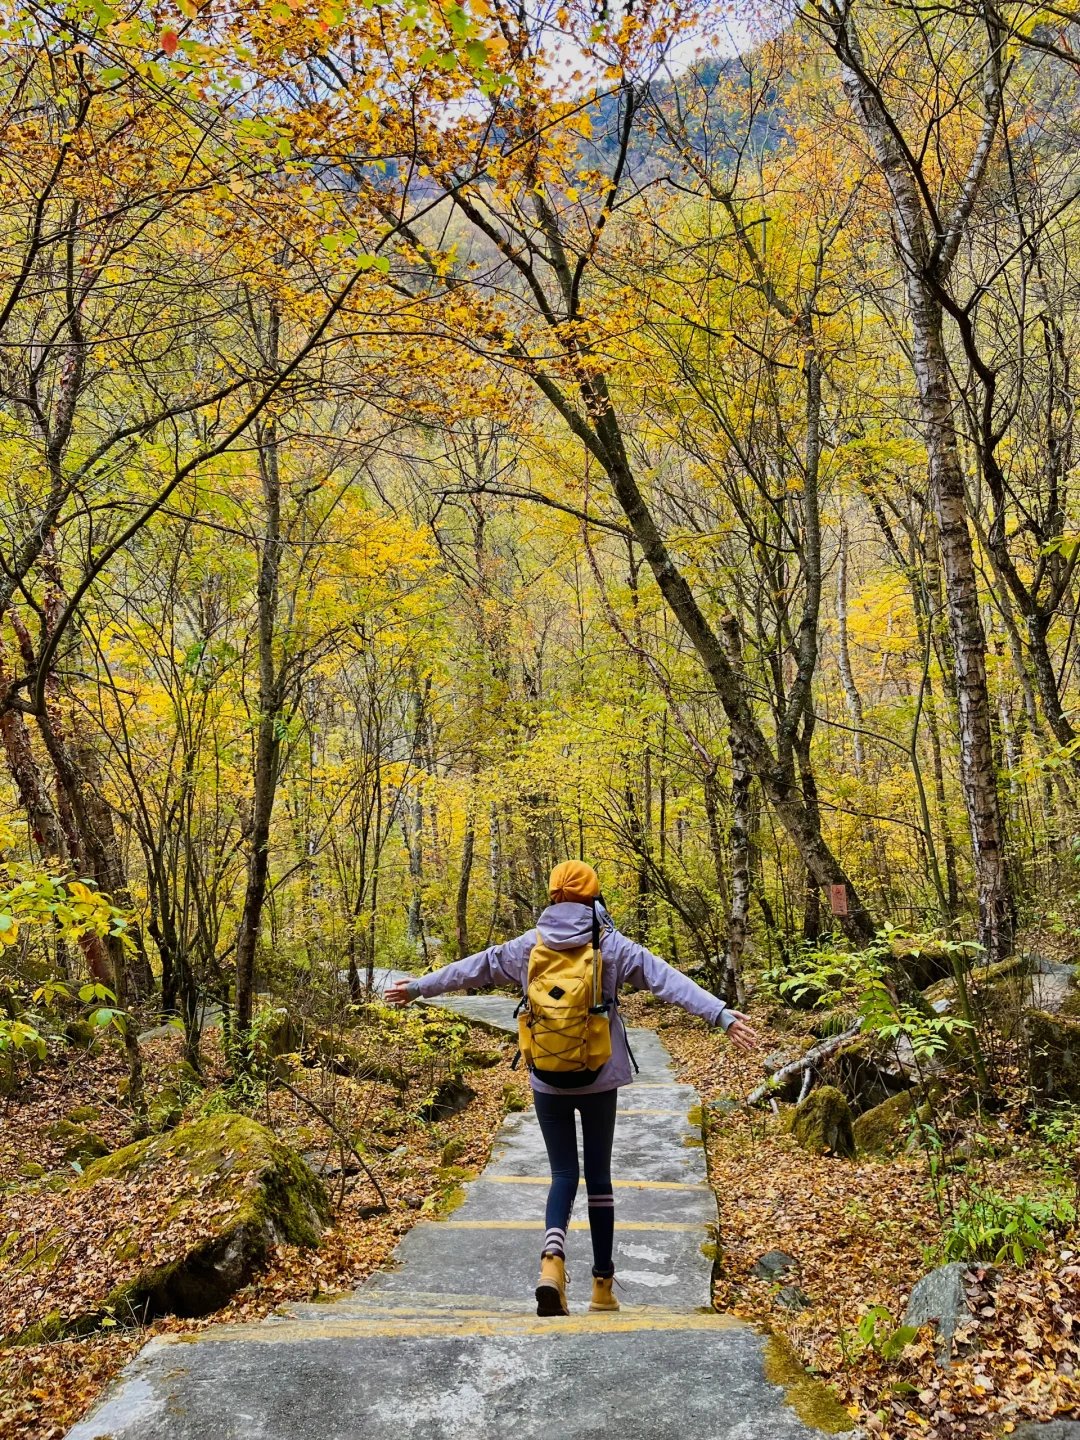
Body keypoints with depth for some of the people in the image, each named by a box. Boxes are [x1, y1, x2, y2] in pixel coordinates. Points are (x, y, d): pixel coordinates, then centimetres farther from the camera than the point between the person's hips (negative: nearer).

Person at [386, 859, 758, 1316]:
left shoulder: (528, 945, 0)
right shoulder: (611, 945, -6)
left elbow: (474, 968, 10)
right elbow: (668, 979, -14)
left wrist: (417, 988, 23)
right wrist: (721, 1014, -17)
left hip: (547, 1081, 1)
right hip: (599, 1080, -1)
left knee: (564, 1173, 10)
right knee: (598, 1176, 14)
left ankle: (552, 1259, -16)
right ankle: (602, 1285, 21)